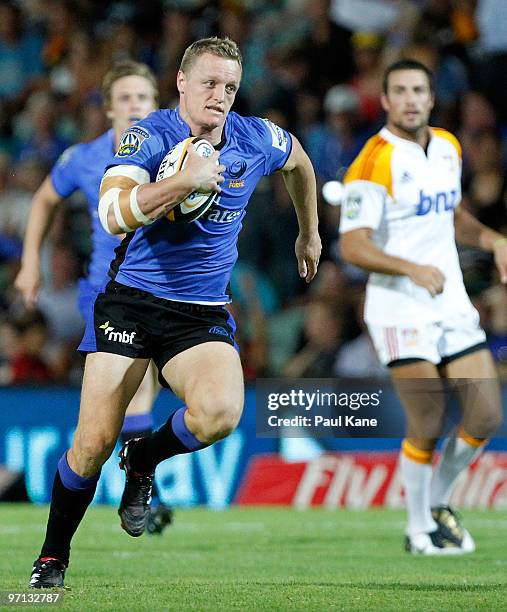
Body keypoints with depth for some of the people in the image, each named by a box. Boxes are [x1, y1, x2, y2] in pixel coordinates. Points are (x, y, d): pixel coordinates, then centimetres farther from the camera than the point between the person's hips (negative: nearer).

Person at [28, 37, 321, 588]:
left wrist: (309, 233, 35)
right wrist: (184, 181, -39)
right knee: (94, 443, -10)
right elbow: (113, 213, -30)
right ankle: (52, 559, 13)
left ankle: (144, 461, 5)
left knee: (220, 413, -28)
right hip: (132, 300, -2)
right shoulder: (149, 137, -12)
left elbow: (298, 161, 27)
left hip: (203, 314, 3)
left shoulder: (257, 141, 1)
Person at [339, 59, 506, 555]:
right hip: (401, 310, -7)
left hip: (453, 304, 7)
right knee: (427, 425, -8)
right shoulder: (374, 163, -13)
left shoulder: (448, 148, 10)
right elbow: (352, 246, -18)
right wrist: (412, 269, -30)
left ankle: (438, 501, 24)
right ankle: (418, 528, 11)